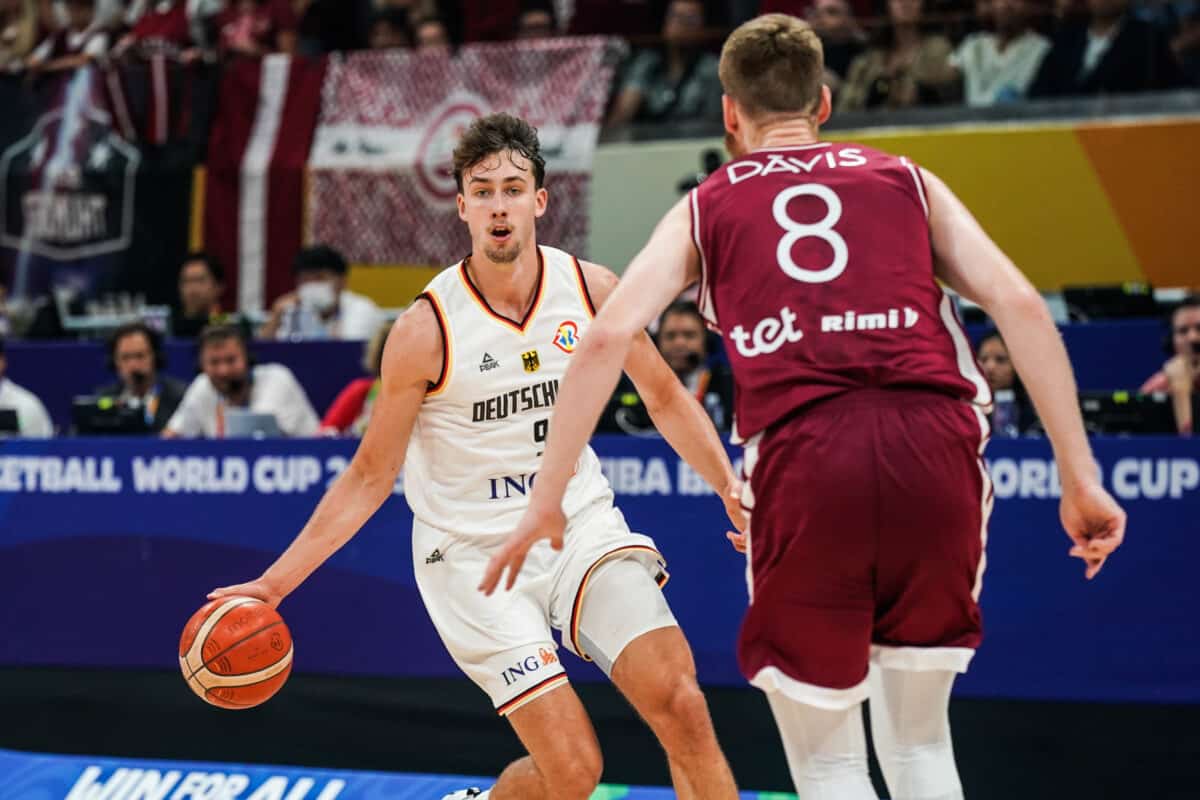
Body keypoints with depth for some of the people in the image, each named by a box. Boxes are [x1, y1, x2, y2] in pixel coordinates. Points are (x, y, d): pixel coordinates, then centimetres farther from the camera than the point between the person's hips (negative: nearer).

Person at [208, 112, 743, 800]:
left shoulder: (593, 290, -5)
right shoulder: (425, 331, -15)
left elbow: (666, 399, 10)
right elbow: (371, 476, -5)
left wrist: (735, 494, -2)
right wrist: (275, 582, -10)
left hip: (582, 524, 3)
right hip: (475, 554, -3)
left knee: (681, 705, -16)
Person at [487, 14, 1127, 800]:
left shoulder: (704, 209, 22)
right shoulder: (908, 181, 24)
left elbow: (608, 337, 9)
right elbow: (1019, 303, 11)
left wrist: (546, 501, 12)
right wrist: (1079, 477, 10)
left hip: (803, 452, -1)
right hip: (935, 442, 1)